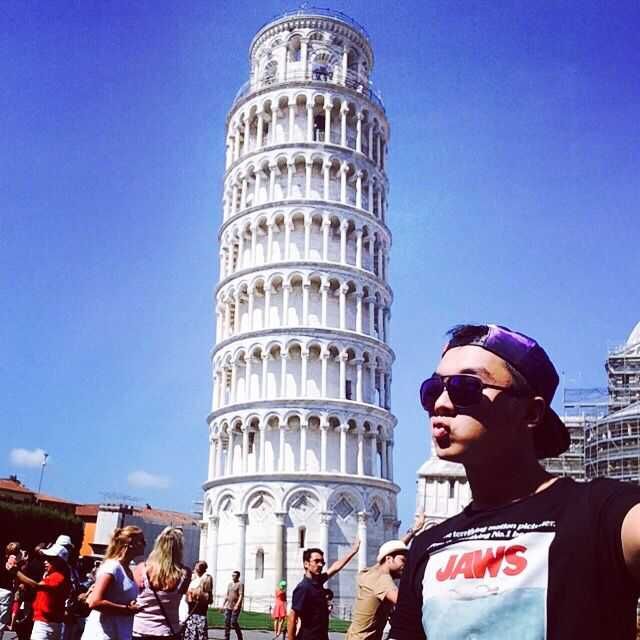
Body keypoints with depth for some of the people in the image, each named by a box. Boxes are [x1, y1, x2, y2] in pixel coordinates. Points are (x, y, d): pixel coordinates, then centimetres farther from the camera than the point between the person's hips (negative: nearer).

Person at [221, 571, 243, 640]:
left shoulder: (240, 584, -6)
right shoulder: (229, 584, 16)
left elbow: (241, 596, -14)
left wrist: (237, 605, -24)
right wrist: (223, 604, 16)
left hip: (236, 607, -7)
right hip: (228, 606, 7)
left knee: (233, 622, -10)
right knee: (227, 622, 2)